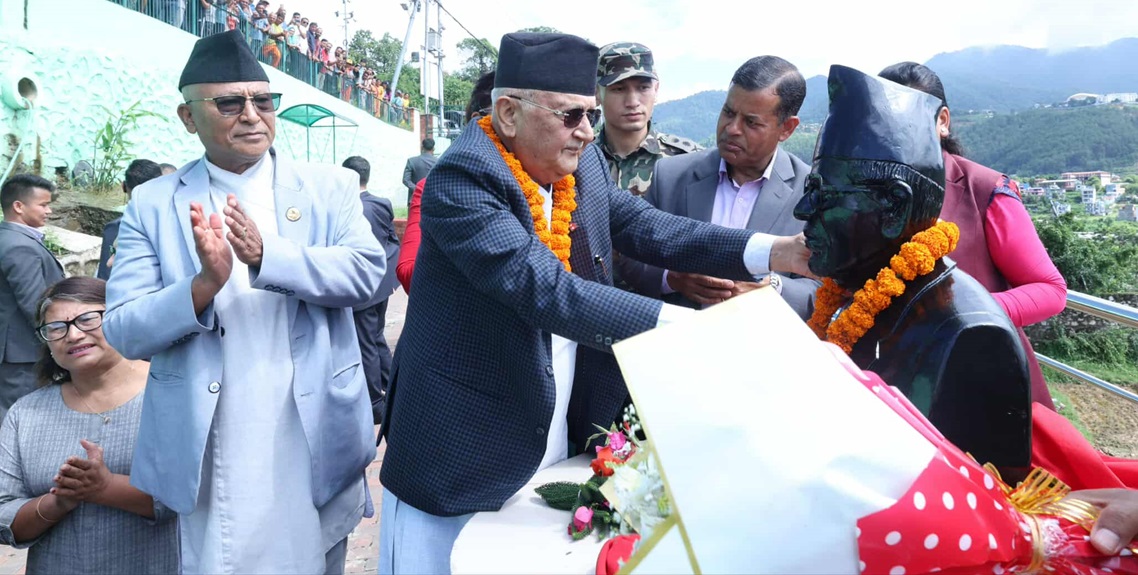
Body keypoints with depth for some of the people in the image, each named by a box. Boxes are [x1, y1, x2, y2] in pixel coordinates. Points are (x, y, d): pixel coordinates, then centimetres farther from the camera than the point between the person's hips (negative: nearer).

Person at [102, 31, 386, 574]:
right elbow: (123, 331, -4)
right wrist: (205, 284, -23)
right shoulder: (153, 204, 1)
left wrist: (266, 255, -25)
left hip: (314, 440, 1)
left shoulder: (329, 187, 3)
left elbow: (366, 270, -12)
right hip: (210, 453, 0)